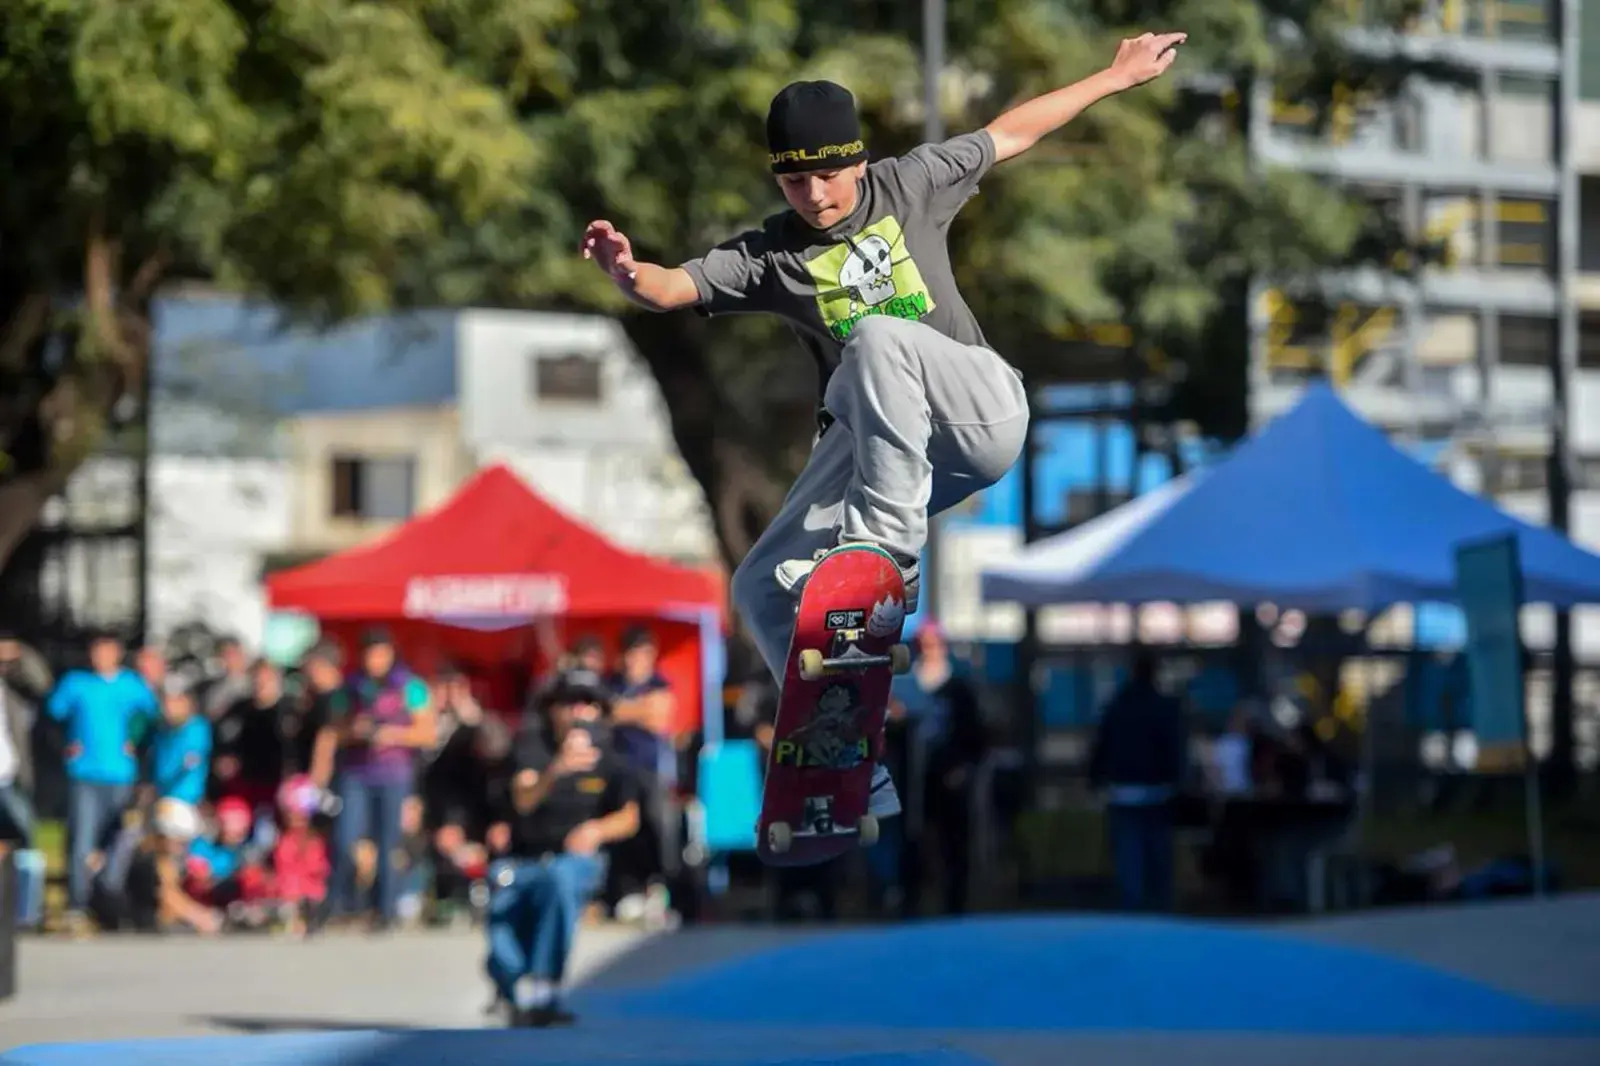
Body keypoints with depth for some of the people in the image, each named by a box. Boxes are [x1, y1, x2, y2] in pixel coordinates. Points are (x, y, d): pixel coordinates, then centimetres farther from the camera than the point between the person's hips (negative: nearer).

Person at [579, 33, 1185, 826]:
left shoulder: (909, 188, 4)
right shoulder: (768, 256, 3)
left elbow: (1008, 133, 16)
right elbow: (674, 288, -13)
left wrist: (1117, 77, 22)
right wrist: (627, 273, -37)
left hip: (981, 413, -3)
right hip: (868, 445, 3)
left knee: (877, 338, -33)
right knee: (766, 588, -10)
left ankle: (886, 549, -34)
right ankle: (865, 794, -5)